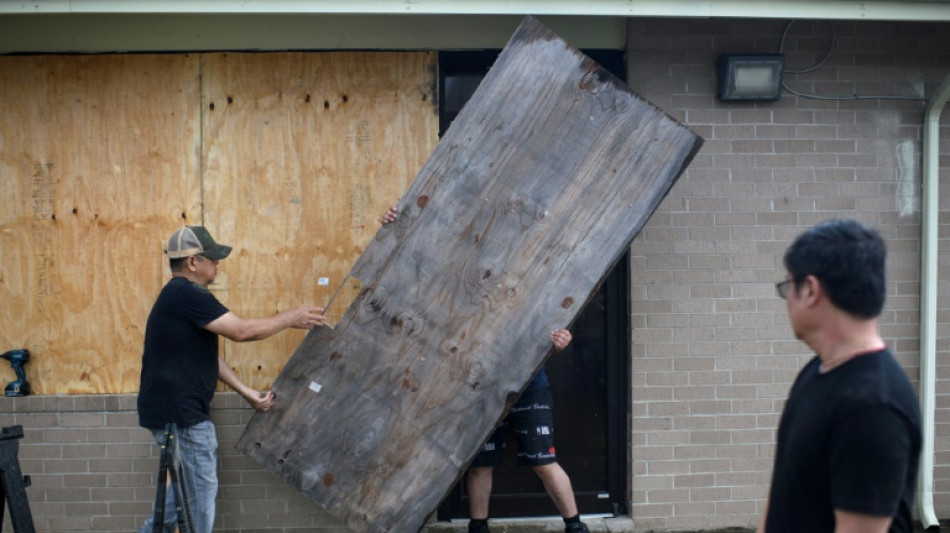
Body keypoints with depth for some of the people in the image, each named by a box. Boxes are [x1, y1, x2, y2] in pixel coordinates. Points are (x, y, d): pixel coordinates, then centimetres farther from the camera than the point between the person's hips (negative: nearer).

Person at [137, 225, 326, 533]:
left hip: (176, 410, 10)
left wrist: (248, 393, 13)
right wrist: (291, 318, -9)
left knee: (190, 482, 24)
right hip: (180, 413, -10)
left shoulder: (182, 297, 15)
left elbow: (208, 357, 16)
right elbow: (241, 330, -21)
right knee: (201, 488, 1)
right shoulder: (186, 294, -18)